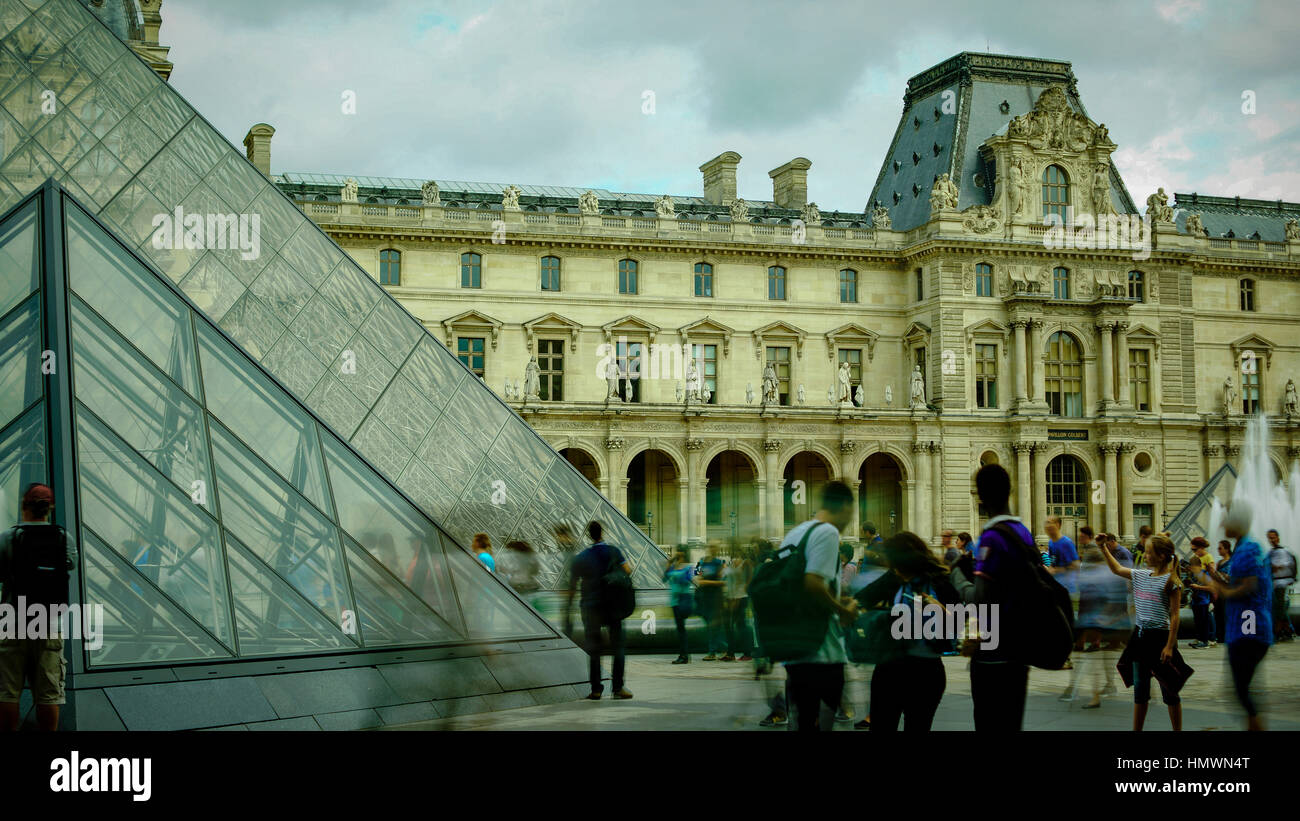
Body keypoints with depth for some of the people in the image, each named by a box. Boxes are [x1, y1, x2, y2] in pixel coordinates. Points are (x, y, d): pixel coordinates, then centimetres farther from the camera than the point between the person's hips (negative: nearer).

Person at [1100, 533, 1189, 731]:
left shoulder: (1170, 581, -12)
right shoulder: (1141, 575, 7)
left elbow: (1175, 616, -13)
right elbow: (1117, 569, 21)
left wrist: (1170, 646, -17)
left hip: (1160, 636, -7)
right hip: (1140, 635, 7)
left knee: (1168, 690, 3)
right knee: (1139, 689, 12)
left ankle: (1177, 729, 13)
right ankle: (1136, 729, 19)